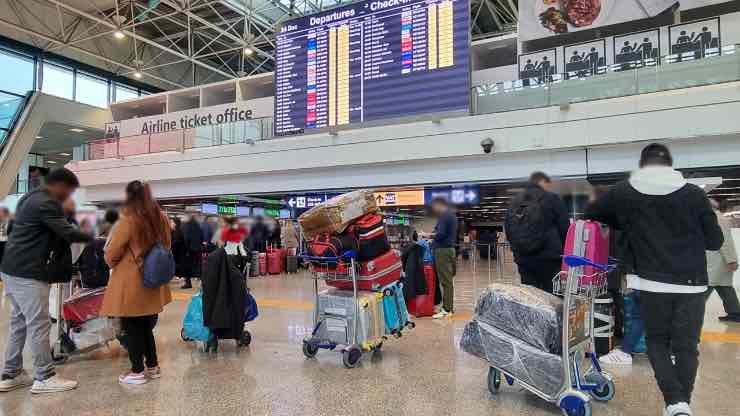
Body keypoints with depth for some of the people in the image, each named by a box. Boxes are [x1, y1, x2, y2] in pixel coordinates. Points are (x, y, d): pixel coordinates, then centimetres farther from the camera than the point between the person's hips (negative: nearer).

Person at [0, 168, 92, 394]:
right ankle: (45, 377, 3)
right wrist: (92, 238, -5)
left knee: (19, 323, 15)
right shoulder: (46, 203, -16)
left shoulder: (31, 198, 16)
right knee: (39, 325, -4)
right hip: (28, 273, -10)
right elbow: (67, 232, -19)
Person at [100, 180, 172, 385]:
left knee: (132, 328, 7)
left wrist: (114, 265, 11)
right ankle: (153, 366, 27)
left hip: (130, 283, -6)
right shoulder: (161, 217, 3)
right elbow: (167, 245, 16)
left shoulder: (128, 219, -16)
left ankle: (138, 371, 16)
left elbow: (111, 254, -10)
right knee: (145, 326, 19)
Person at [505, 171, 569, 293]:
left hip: (523, 259, 5)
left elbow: (507, 230, 16)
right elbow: (565, 228, -1)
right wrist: (564, 253, 12)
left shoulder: (514, 201, 13)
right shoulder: (552, 199, -2)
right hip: (549, 259, -5)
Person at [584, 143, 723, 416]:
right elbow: (715, 241, 5)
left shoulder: (622, 193, 0)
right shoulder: (694, 194, -2)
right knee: (686, 346, 13)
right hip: (692, 283, 1)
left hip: (652, 283, 0)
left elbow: (590, 215, 14)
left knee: (657, 342, 15)